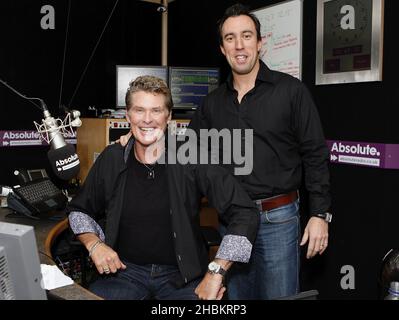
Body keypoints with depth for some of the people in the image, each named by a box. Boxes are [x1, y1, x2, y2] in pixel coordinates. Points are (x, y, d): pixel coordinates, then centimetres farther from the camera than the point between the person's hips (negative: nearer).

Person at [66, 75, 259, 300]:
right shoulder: (111, 160, 0)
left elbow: (245, 214, -14)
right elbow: (79, 210, 16)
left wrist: (215, 272, -20)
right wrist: (94, 244, -3)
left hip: (182, 275, -2)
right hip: (125, 271, 2)